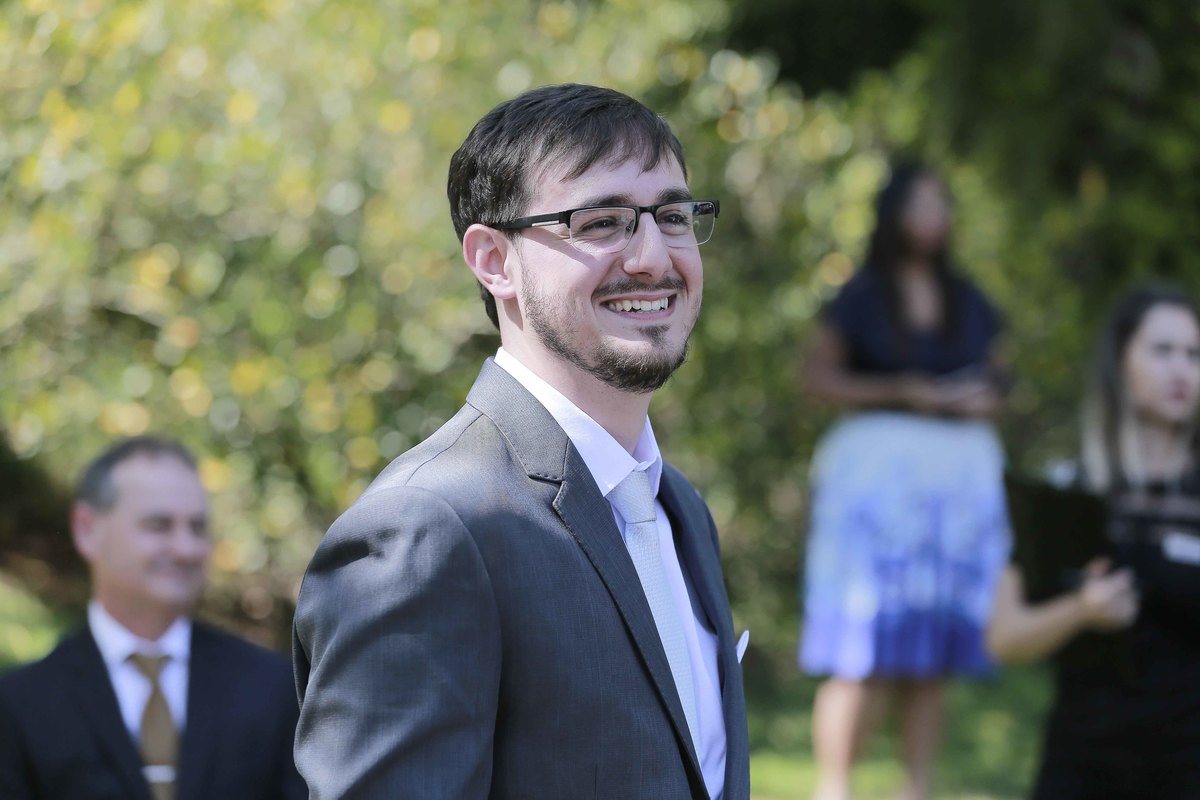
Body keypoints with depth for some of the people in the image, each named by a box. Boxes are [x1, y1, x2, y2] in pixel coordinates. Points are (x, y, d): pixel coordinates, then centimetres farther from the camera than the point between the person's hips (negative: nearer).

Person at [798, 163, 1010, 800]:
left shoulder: (967, 302, 15)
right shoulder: (862, 298, 2)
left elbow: (995, 376, 21)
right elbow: (816, 376, -3)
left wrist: (988, 398, -2)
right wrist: (903, 393, -12)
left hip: (961, 477, 5)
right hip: (880, 467, -4)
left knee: (933, 655, 3)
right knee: (865, 656, -11)